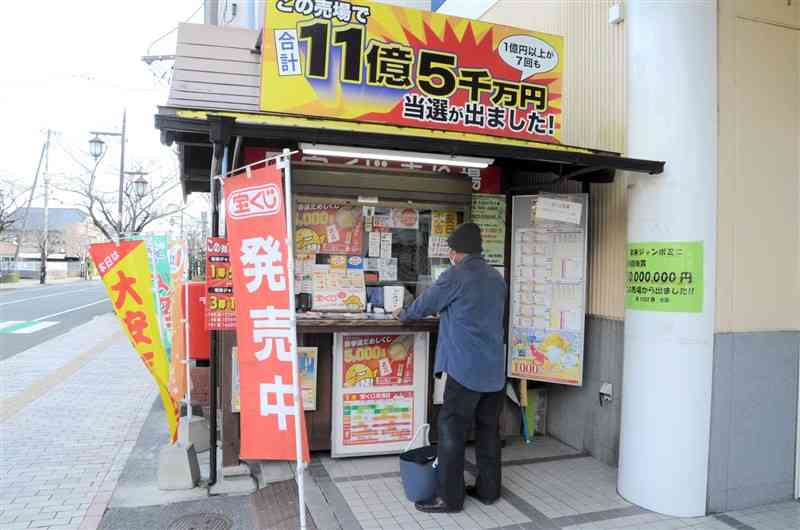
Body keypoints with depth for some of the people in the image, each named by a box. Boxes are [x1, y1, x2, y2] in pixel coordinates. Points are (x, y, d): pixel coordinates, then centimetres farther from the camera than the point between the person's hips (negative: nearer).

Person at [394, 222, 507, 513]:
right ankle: (488, 489, 26)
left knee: (452, 432, 1)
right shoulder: (497, 278, 11)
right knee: (488, 430, 15)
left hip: (466, 369, -7)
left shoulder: (455, 276, -10)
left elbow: (425, 303, 2)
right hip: (495, 369, 7)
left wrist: (403, 314, 22)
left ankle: (449, 497, 8)